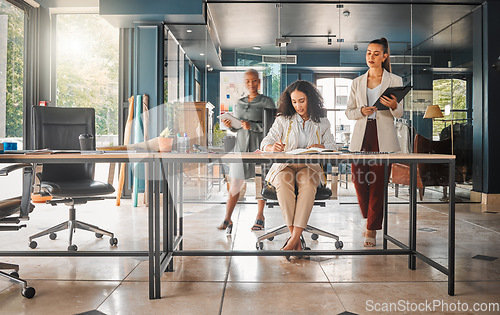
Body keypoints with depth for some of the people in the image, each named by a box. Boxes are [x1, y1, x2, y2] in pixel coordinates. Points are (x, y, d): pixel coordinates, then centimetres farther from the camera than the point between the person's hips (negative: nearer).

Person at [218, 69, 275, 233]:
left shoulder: (267, 102, -3)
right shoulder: (239, 103, 12)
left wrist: (252, 126, -20)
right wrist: (230, 125, -4)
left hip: (259, 146, -4)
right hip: (241, 146, 4)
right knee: (235, 182, 0)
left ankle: (260, 216, 21)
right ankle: (227, 219, 3)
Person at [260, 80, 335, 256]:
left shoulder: (322, 122, 12)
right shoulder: (283, 120, 8)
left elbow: (331, 147, 7)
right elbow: (265, 143, 1)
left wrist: (320, 147, -17)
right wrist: (273, 147, -25)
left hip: (309, 167, 0)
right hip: (284, 166, 0)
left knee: (307, 183, -36)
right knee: (284, 183, -36)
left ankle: (294, 238, -38)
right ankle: (295, 238, -34)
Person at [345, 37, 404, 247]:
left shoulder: (394, 81, 5)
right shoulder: (357, 82, 12)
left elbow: (399, 113, 0)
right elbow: (348, 112, 11)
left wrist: (393, 105, -22)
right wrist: (361, 111, -10)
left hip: (383, 138, -2)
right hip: (361, 136, 3)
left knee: (378, 182, -3)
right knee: (358, 179, 1)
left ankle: (372, 230, 11)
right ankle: (369, 217, 30)